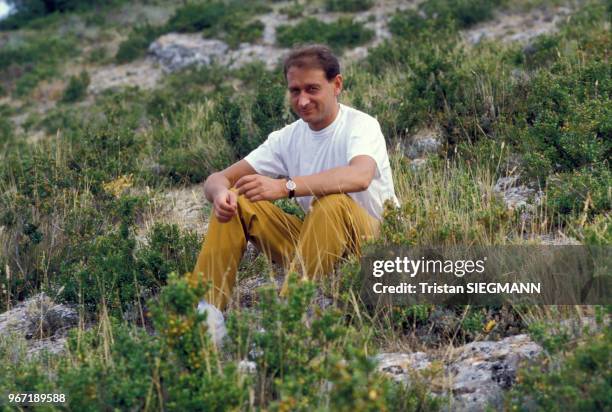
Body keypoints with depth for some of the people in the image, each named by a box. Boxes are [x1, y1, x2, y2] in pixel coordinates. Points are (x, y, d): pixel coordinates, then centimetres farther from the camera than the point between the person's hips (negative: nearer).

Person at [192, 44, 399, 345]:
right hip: (316, 242, 6)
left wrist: (284, 186, -44)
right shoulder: (288, 138, 4)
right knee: (234, 201, -7)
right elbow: (218, 178, 0)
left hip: (373, 241, -5)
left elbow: (360, 176, -37)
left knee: (332, 201, -36)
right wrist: (220, 192, -26)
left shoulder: (361, 125, -12)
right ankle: (207, 308, -15)